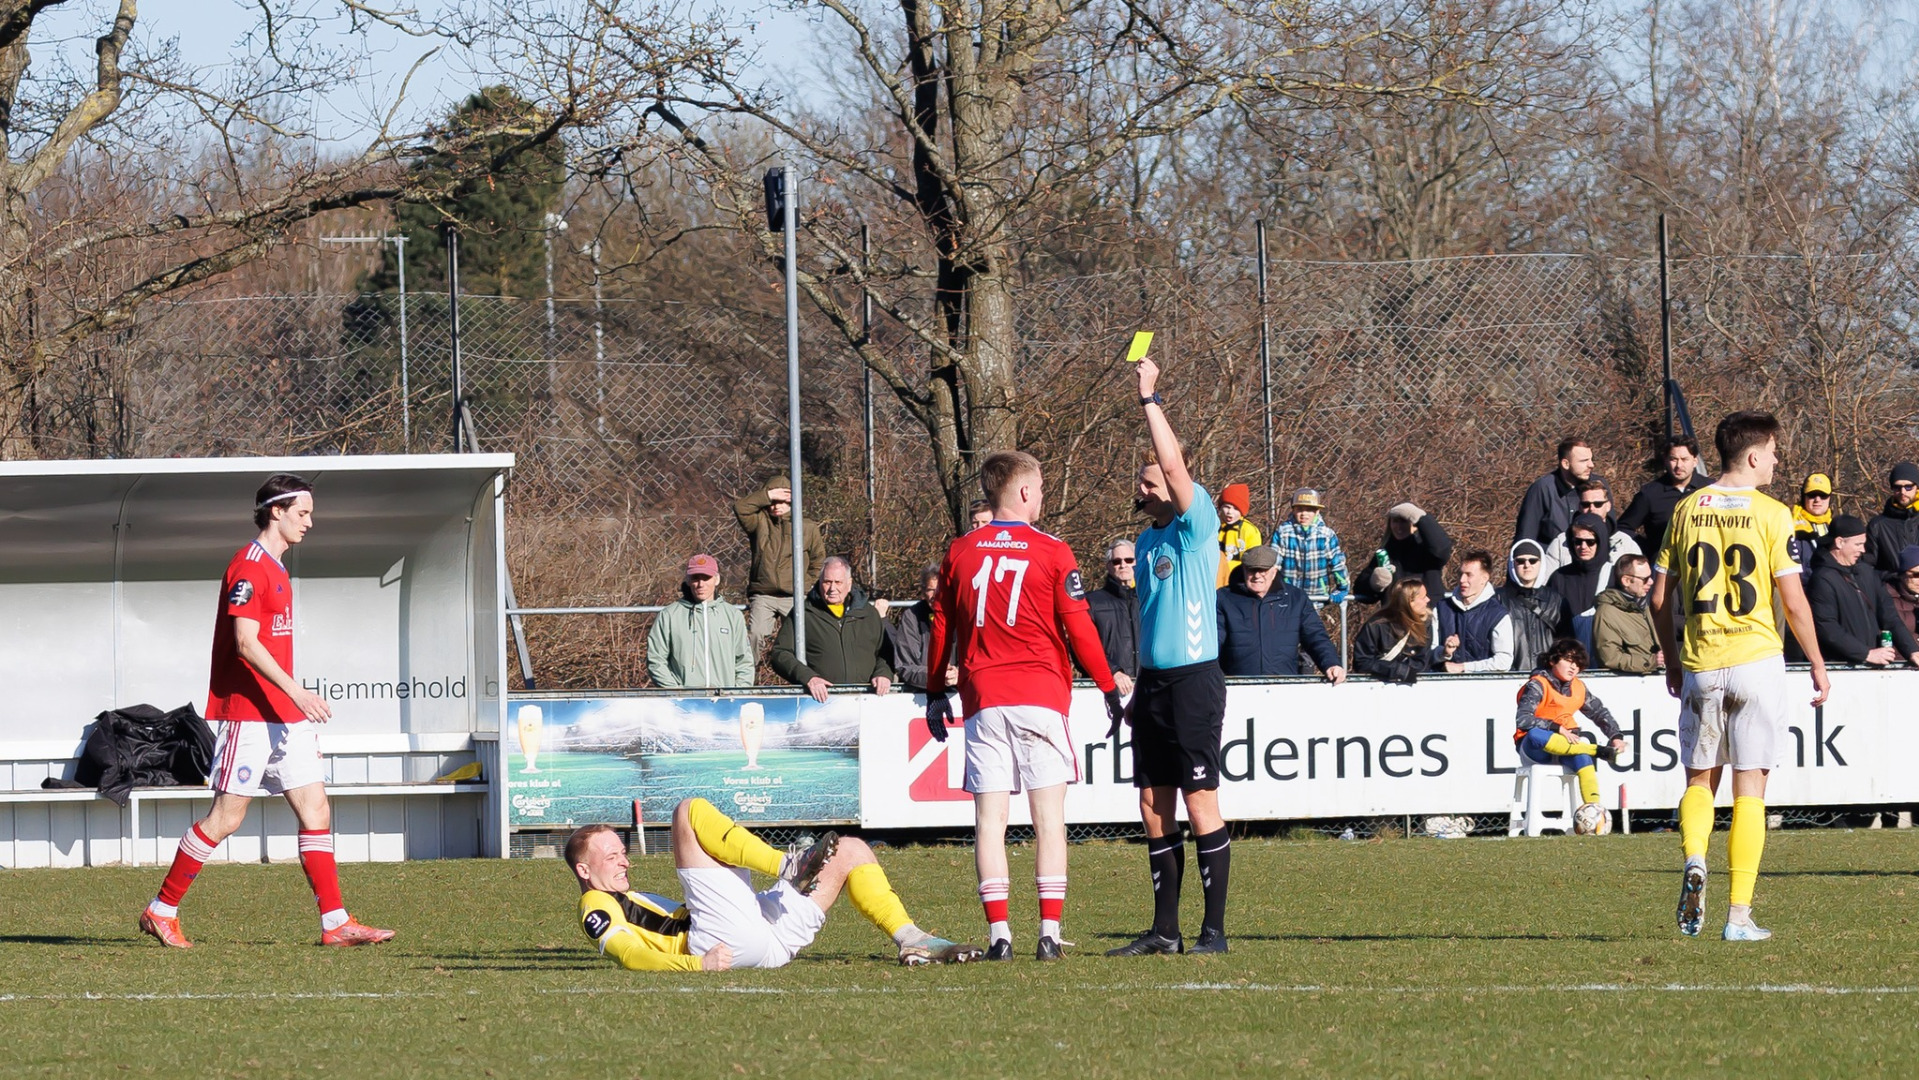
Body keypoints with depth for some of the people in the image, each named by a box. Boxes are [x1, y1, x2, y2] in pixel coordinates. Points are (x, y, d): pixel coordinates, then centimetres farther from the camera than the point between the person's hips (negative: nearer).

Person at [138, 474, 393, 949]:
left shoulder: (275, 570, 18)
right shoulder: (249, 568, -12)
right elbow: (245, 643, -21)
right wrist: (295, 691, -27)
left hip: (283, 716, 9)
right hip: (247, 715, -9)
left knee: (316, 810, 2)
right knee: (226, 817, -6)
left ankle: (335, 923, 0)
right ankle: (161, 911, 5)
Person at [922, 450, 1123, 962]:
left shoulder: (959, 553, 7)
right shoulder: (1052, 553, -2)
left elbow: (941, 628, 12)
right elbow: (1078, 629, -2)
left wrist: (935, 692, 22)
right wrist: (1108, 687, 7)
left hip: (983, 699, 2)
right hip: (1041, 696, -2)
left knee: (990, 818, 2)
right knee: (1049, 817, 0)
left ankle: (998, 933, -5)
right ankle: (1049, 933, -7)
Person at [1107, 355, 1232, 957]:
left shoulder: (1196, 528, -6)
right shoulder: (1147, 541, 16)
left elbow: (1174, 465, -22)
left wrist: (1149, 399, -16)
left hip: (1194, 679, -8)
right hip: (1154, 682, 8)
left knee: (1200, 803, -6)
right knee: (1154, 809, 7)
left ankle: (1214, 930, -2)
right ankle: (1165, 930, 11)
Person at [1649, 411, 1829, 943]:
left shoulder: (1686, 510, 4)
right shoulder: (1770, 515, -7)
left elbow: (1659, 598, 6)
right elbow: (1794, 602, -9)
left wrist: (1672, 661, 19)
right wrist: (1818, 665, 2)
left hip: (1700, 663, 3)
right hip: (1757, 660, -3)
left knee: (1700, 778, 16)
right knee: (1750, 789, 2)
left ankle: (1694, 858, -13)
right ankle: (1740, 915, -2)